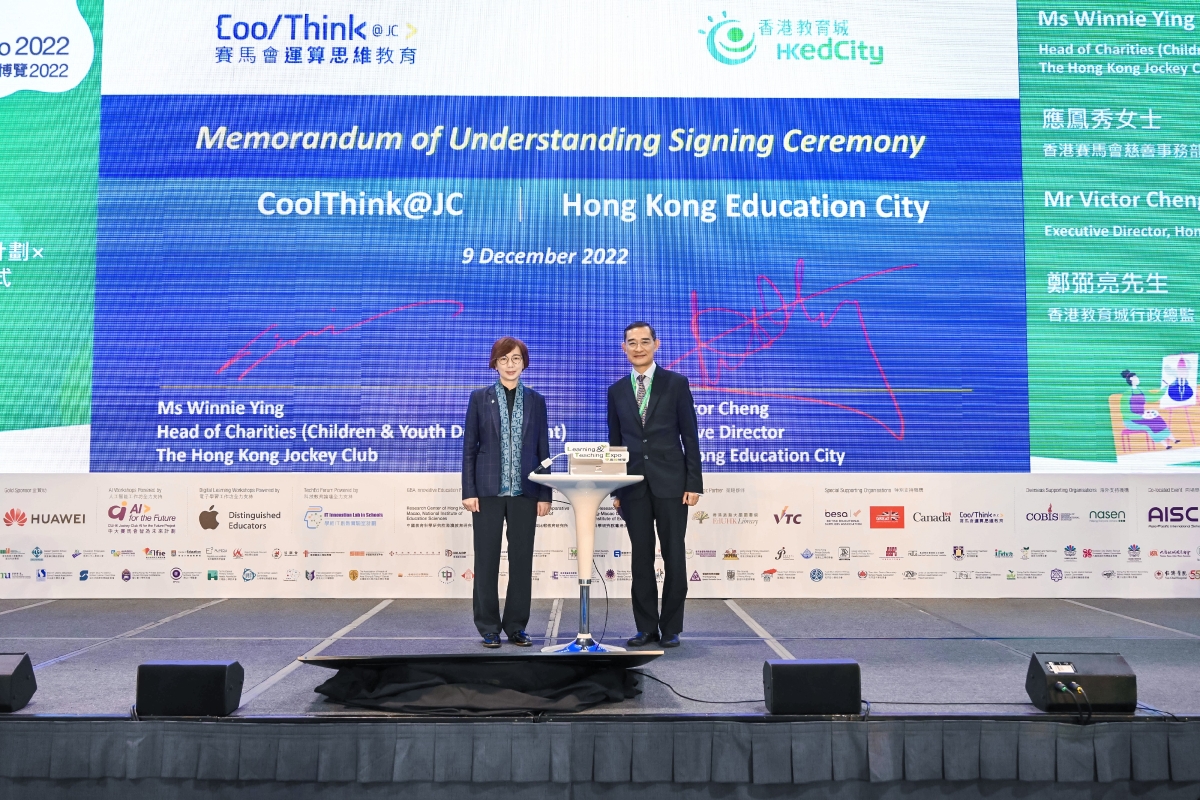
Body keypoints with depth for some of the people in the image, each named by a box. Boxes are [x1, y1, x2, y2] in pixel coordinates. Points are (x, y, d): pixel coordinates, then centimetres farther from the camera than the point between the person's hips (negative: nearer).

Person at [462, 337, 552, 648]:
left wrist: (545, 494, 2)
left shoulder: (535, 401, 9)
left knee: (522, 559, 4)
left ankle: (517, 626, 15)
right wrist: (468, 491, -5)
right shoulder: (480, 398, 5)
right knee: (486, 560, 2)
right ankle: (489, 628, 13)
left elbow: (543, 450, 8)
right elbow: (469, 447, 3)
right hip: (488, 490, -1)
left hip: (524, 491, 1)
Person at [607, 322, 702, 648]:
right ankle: (647, 627, 14)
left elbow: (690, 436, 0)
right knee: (641, 558, 6)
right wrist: (615, 489, 7)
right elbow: (615, 442, 12)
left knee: (674, 557, 2)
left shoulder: (676, 383, 2)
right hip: (634, 486, 3)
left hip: (670, 483, -2)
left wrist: (694, 483, -6)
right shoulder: (617, 390, 10)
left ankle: (671, 628, 11)